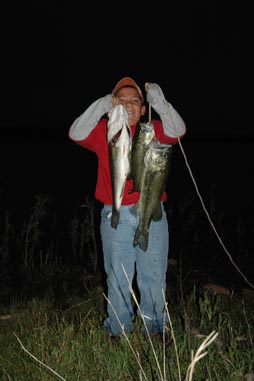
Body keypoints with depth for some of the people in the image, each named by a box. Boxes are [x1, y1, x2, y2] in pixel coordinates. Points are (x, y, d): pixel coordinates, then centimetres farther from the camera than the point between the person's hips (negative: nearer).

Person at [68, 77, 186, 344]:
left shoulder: (153, 130, 8)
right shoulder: (104, 131, 6)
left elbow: (177, 131, -10)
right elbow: (76, 134, -10)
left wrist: (159, 101, -22)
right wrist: (101, 106, -19)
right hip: (116, 217, -1)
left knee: (154, 276, 8)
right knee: (118, 277, 6)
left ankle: (154, 328, 21)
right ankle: (118, 330, 19)